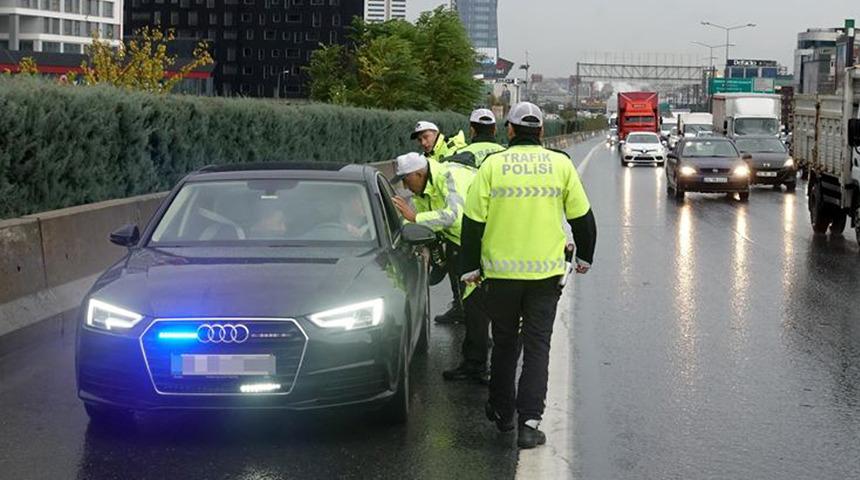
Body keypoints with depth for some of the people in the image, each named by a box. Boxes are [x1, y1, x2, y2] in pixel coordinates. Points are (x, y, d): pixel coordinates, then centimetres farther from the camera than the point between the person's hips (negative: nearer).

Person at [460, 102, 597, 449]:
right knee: (537, 346, 4)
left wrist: (471, 267, 6)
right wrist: (584, 258, 22)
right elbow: (582, 217, 7)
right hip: (546, 272, 0)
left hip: (500, 271, 0)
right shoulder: (561, 164, 1)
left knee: (504, 343, 17)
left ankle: (502, 412, 28)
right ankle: (529, 422, -5)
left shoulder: (492, 165, -3)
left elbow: (473, 222, -3)